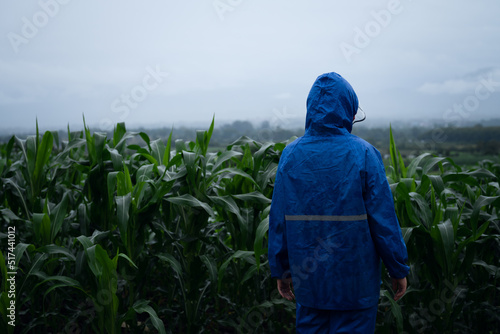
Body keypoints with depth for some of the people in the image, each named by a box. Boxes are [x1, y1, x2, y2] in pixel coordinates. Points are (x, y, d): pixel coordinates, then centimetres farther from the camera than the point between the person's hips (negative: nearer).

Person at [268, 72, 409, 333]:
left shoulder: (290, 154, -2)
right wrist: (398, 269, 1)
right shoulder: (363, 154, -12)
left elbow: (278, 220, 0)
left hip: (308, 280, 3)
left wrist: (281, 270, 10)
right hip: (355, 281, -3)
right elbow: (383, 218, -10)